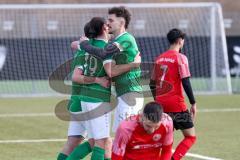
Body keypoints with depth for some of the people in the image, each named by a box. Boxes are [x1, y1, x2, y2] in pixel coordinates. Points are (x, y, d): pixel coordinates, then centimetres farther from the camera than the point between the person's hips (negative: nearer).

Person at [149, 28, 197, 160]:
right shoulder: (180, 57, -7)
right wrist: (193, 103, -8)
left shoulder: (159, 58, 12)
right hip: (176, 104, -6)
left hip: (161, 104, 6)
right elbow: (185, 82, -14)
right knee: (190, 136, 2)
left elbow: (152, 83, 16)